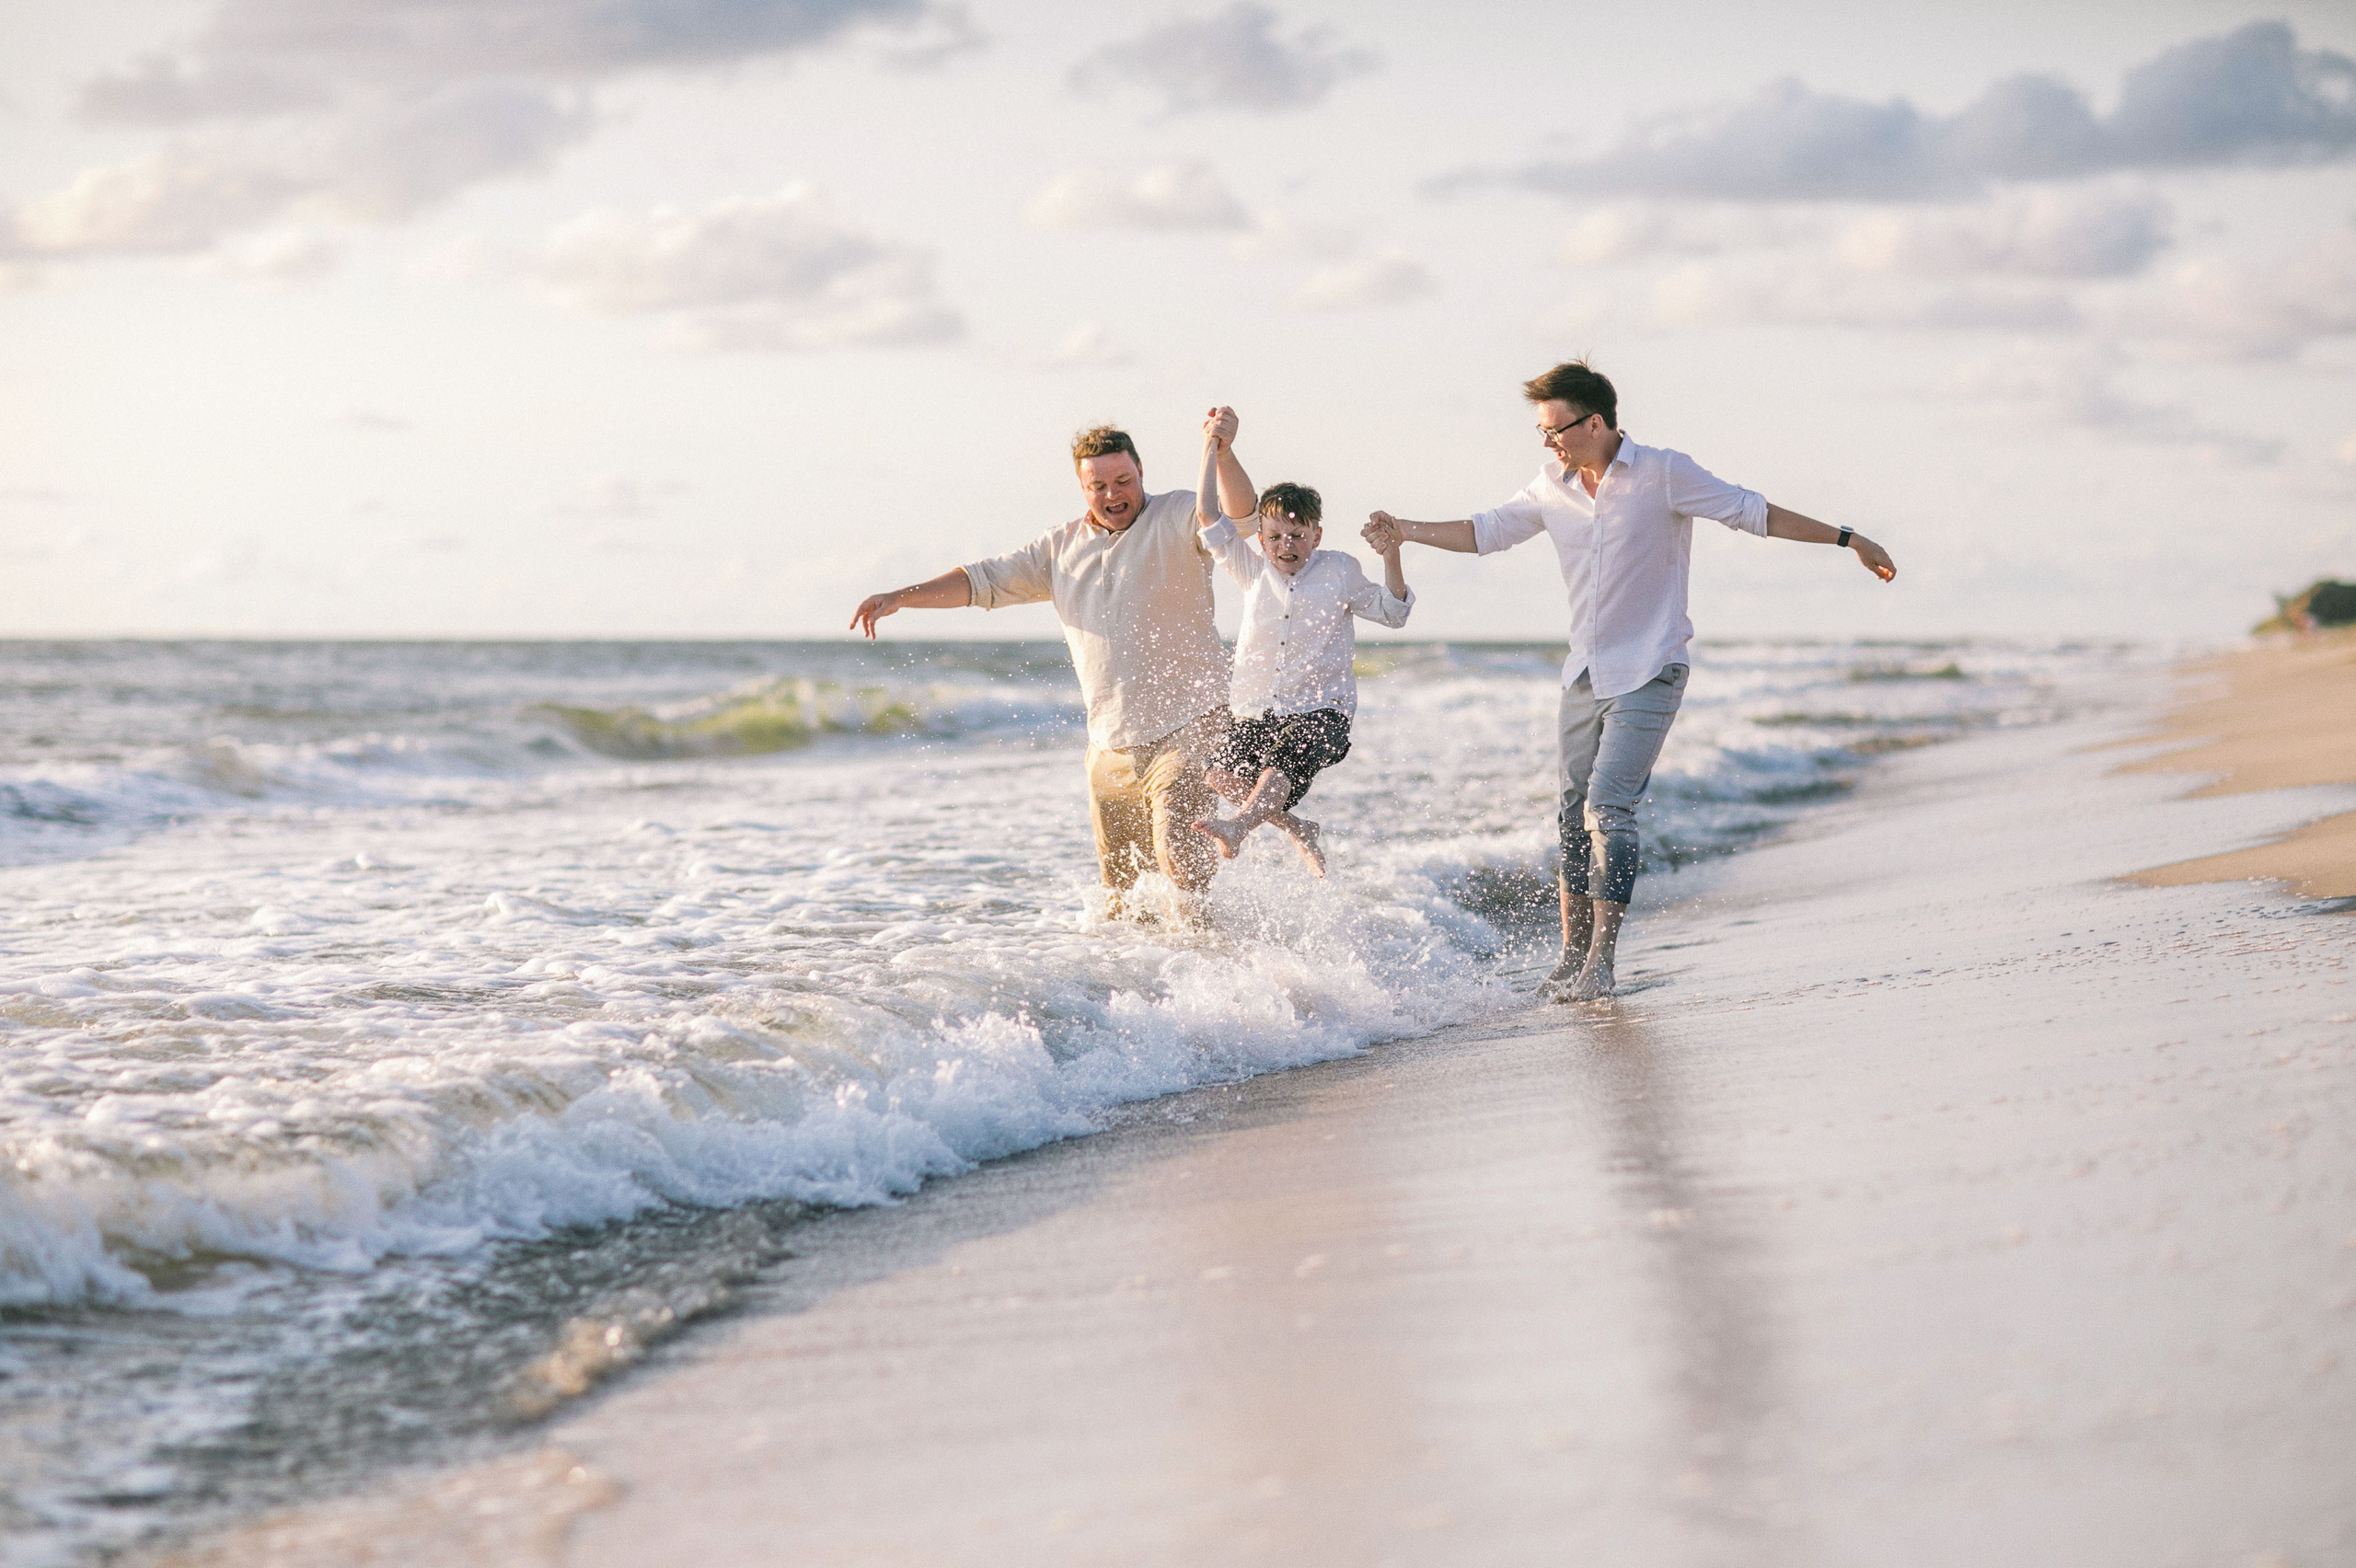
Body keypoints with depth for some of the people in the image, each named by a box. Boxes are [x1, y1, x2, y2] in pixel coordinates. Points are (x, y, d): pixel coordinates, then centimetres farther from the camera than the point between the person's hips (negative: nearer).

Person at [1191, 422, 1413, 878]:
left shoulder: (1340, 571, 6)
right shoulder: (1253, 570, 10)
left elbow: (1393, 612, 11)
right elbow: (1209, 518, 6)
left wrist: (1391, 557, -5)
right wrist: (1213, 448, 8)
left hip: (1320, 709, -3)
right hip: (1255, 711, 3)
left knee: (1282, 765, -30)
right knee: (1222, 775, -17)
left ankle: (1239, 826, -54)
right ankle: (1296, 829, 5)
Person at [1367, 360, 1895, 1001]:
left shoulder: (1664, 474, -10)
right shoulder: (1552, 487, 6)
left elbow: (1752, 512, -6)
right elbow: (1489, 531, 19)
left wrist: (1847, 539, -7)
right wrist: (1406, 532, 13)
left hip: (1647, 676, -6)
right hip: (1585, 676, 6)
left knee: (1607, 808, -17)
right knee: (1575, 815, 8)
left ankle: (1600, 963, -17)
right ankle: (1573, 957, 18)